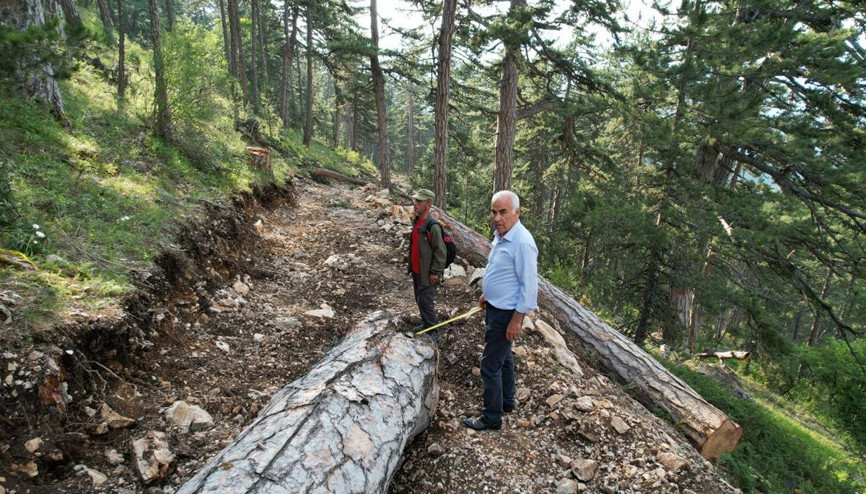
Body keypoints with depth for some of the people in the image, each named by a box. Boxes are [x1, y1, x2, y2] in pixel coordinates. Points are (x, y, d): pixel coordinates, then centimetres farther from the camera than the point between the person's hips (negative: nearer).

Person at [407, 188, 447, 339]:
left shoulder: (433, 226, -22)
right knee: (419, 301, 20)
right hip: (416, 271, 9)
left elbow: (440, 251, -21)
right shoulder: (416, 221, 6)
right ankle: (425, 324, 36)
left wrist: (435, 272, -18)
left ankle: (432, 331, 15)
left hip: (427, 274, -9)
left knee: (426, 303, -1)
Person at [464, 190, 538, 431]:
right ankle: (506, 401, 42)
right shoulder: (500, 235, 3)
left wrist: (516, 320, -23)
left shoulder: (522, 242, -26)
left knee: (490, 365, -1)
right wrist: (486, 293, 24)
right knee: (503, 356, 24)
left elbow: (529, 285, -25)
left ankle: (491, 417, 15)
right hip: (494, 307, 10)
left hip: (506, 313, -10)